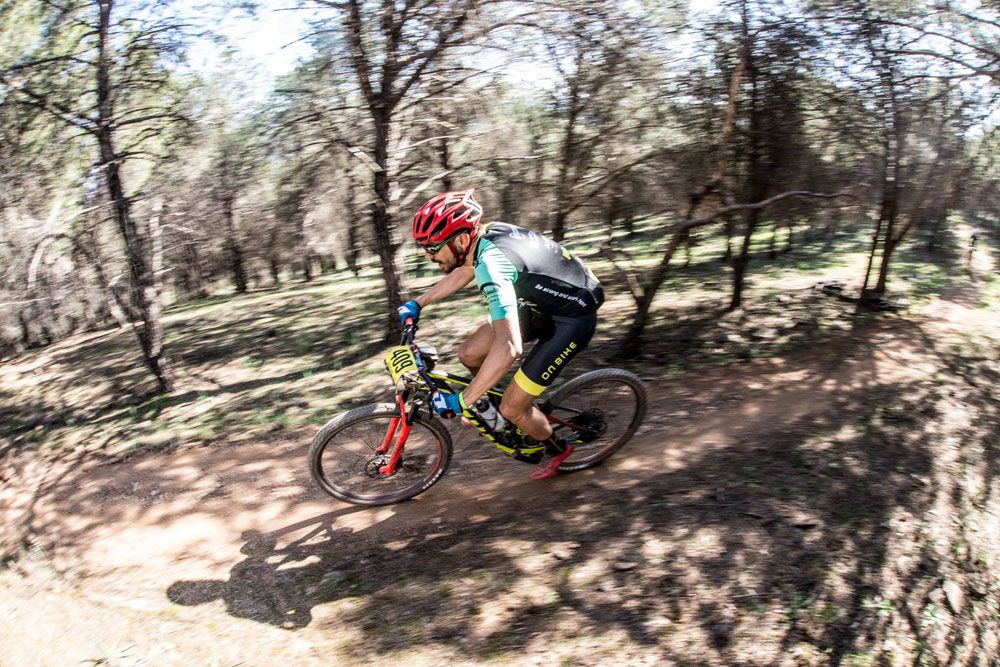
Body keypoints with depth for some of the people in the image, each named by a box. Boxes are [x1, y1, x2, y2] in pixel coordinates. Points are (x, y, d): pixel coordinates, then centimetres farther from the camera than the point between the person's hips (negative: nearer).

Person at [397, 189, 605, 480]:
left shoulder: (491, 262, -33)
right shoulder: (487, 233, -7)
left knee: (511, 408, -4)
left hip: (572, 320, -8)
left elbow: (509, 347, -43)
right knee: (469, 354, 4)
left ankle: (557, 449, 25)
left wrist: (461, 401, -36)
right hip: (543, 302, 8)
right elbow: (462, 273, 18)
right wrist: (417, 303, 22)